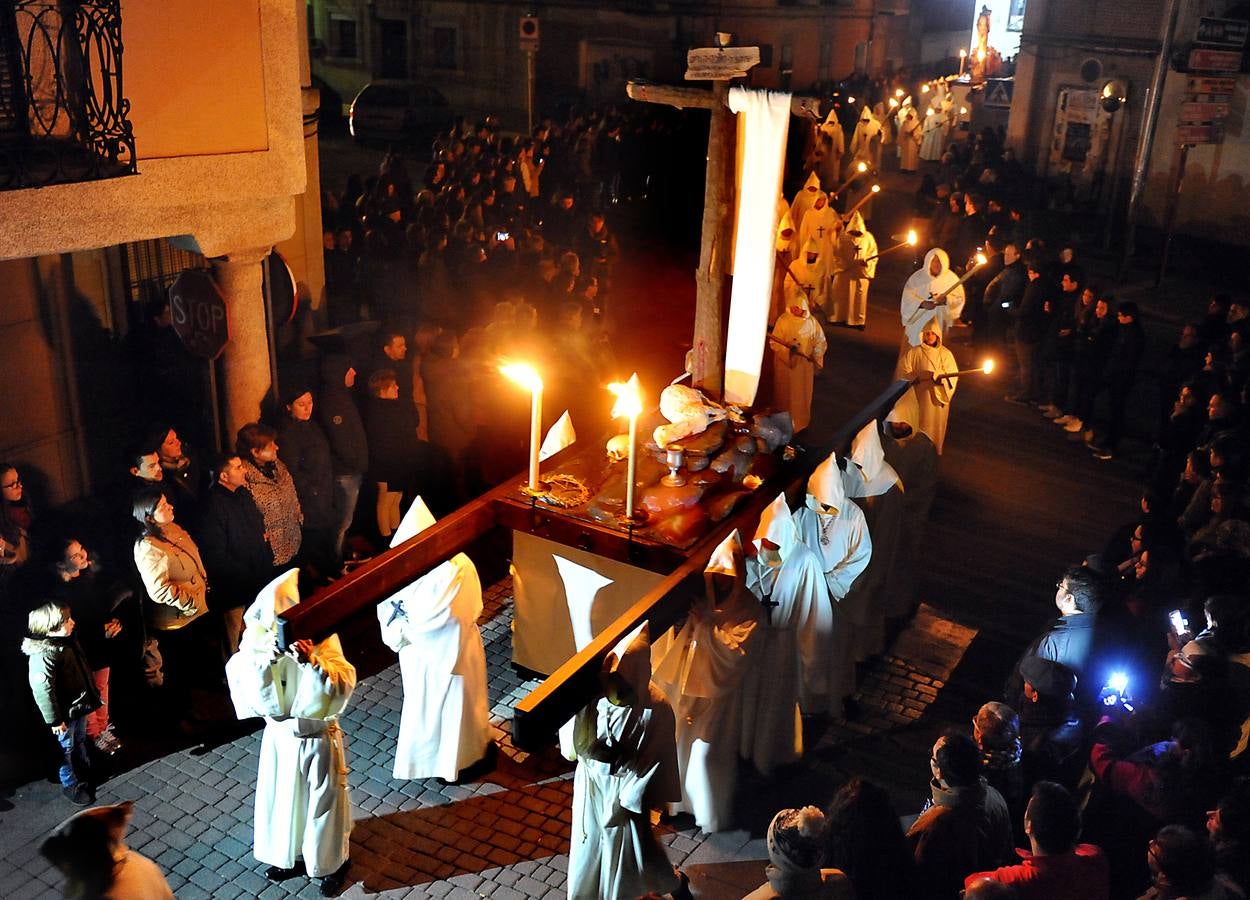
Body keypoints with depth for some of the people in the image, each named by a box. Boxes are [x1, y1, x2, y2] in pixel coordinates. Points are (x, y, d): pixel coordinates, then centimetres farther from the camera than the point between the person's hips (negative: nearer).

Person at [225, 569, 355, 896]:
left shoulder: (322, 636, -20)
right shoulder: (258, 638, -13)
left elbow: (344, 685, -26)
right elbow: (240, 679, -20)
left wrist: (313, 661, -40)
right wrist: (267, 658, -36)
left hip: (319, 738, -3)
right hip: (280, 737, 3)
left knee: (325, 800, 14)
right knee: (281, 797, 21)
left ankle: (332, 862, 37)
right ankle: (286, 855, 47)